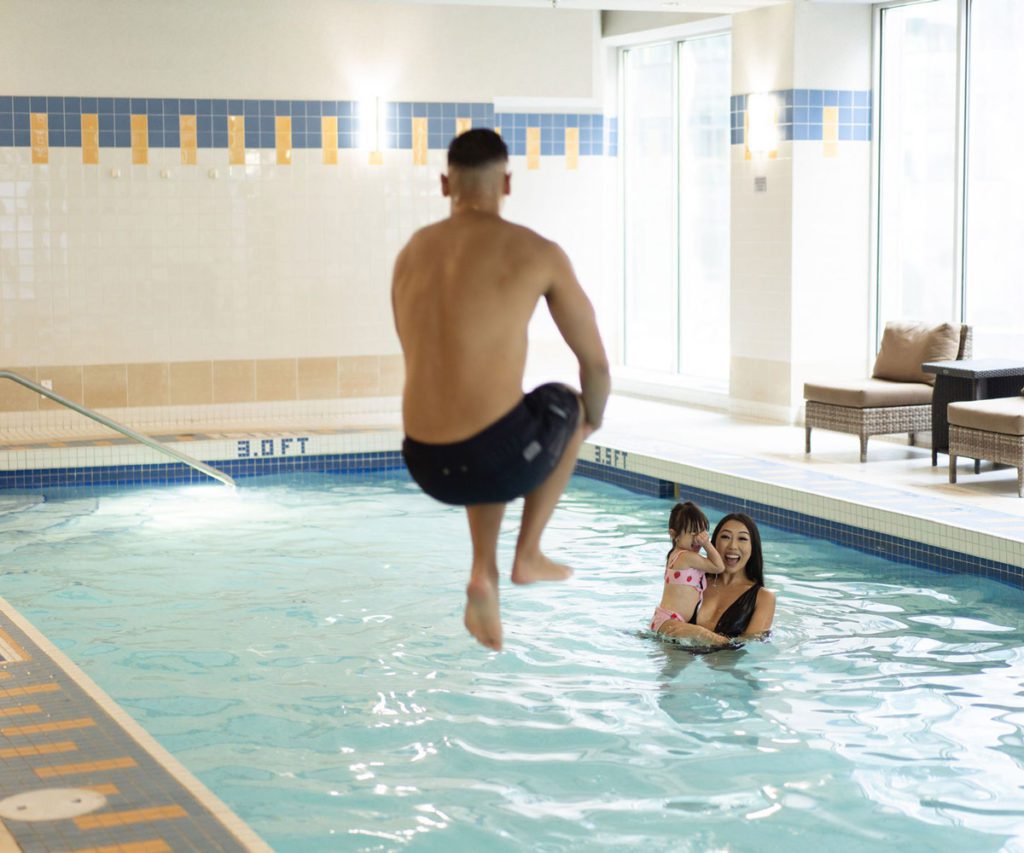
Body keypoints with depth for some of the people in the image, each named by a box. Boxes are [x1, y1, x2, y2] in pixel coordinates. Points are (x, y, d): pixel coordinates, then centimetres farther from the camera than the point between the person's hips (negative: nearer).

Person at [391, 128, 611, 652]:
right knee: (566, 405, 32)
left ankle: (483, 570, 21)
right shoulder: (537, 253, -2)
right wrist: (592, 420, 28)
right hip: (501, 459, -4)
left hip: (426, 466, 4)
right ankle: (528, 554, 30)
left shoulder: (411, 252, 13)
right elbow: (596, 363, 6)